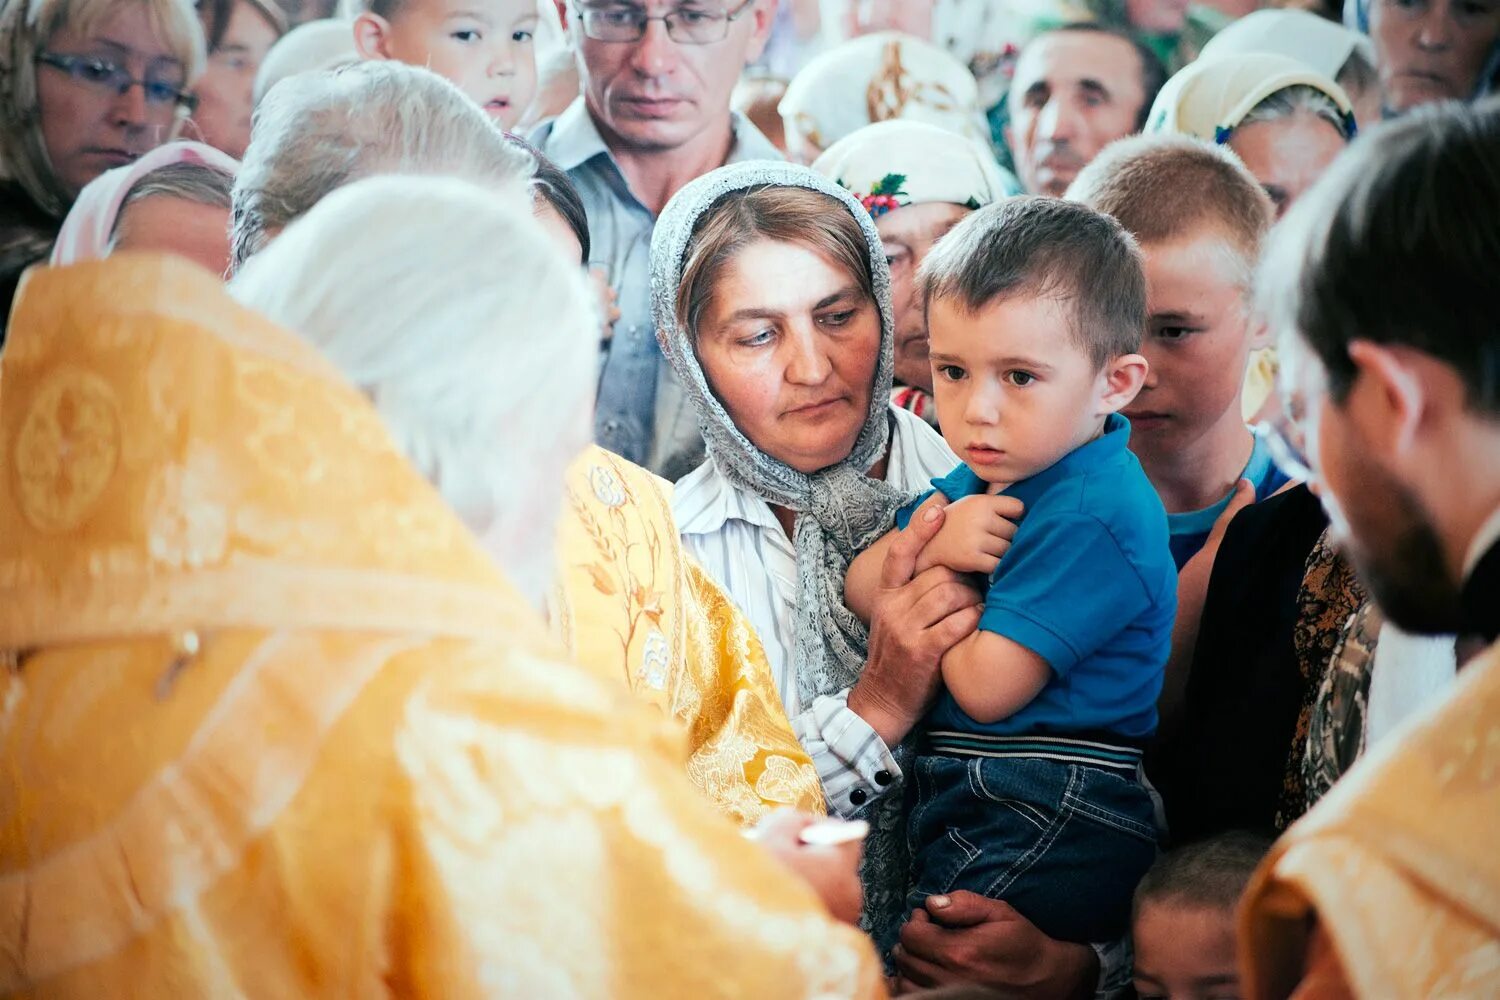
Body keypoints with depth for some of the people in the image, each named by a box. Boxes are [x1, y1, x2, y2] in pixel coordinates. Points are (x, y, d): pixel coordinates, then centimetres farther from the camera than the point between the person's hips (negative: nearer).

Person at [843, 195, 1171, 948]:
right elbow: (860, 593, 8)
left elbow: (986, 688, -22)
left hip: (1053, 832, -9)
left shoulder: (1092, 518, -20)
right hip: (965, 801, 9)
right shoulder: (984, 476, 9)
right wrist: (932, 540, -13)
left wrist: (942, 576, -5)